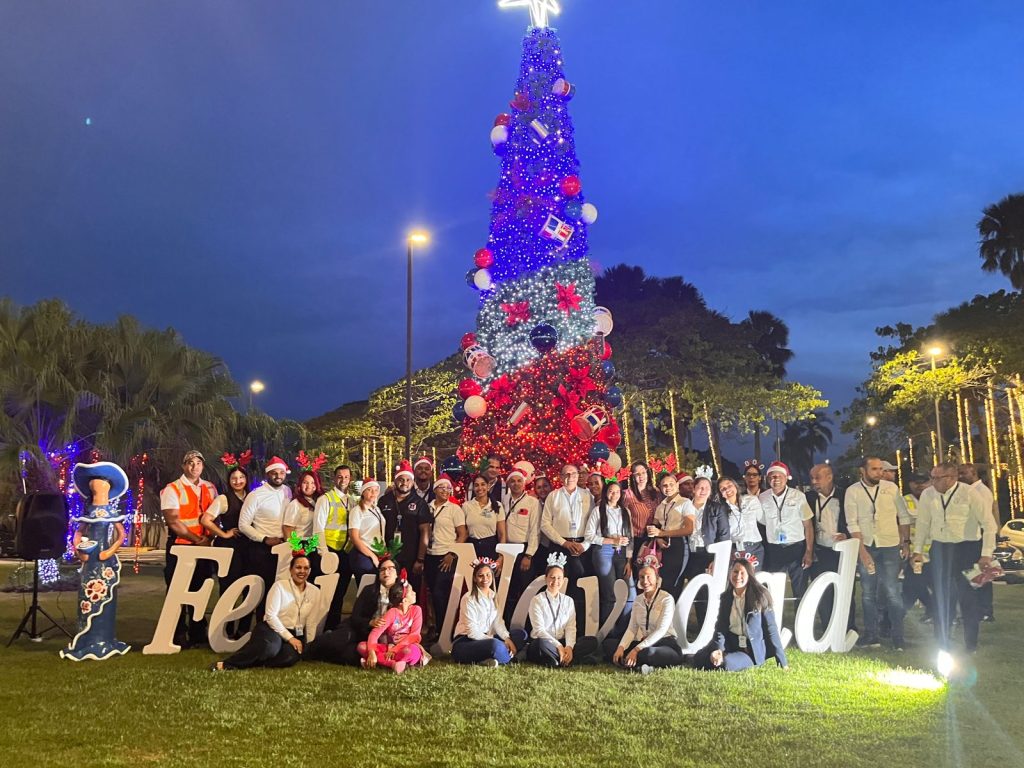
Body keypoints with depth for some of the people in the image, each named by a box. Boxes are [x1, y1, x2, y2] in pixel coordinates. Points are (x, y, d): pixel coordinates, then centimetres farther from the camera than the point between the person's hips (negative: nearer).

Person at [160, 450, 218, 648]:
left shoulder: (209, 488, 10)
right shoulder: (172, 489, -6)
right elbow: (173, 521, -15)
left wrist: (208, 537, -8)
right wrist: (196, 540, -15)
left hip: (204, 547, 5)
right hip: (180, 547, -5)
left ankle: (198, 634, 22)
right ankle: (179, 635, 12)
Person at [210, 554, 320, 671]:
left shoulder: (315, 592, 5)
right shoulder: (280, 586, -5)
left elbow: (311, 623, 7)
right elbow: (271, 615, -11)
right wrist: (289, 638, -16)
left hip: (296, 634, 3)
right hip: (272, 628, -3)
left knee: (290, 656, -33)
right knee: (269, 647, -40)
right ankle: (226, 664, -30)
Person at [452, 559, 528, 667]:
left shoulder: (493, 597, 11)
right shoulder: (469, 599, -12)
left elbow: (498, 623, 4)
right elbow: (472, 632, -17)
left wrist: (507, 639, -15)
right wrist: (499, 642, -20)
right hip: (465, 643, -8)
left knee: (521, 634, -3)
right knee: (495, 644, -38)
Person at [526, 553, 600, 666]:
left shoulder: (568, 601, 11)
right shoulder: (537, 600, -3)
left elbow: (571, 627, 1)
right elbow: (539, 629, -13)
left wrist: (569, 647, -19)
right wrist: (558, 646, -23)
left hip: (562, 643, 5)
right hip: (544, 643, -5)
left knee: (592, 641, -18)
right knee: (542, 643, -41)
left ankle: (556, 661, -24)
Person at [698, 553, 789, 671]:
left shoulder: (760, 596, -10)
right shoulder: (726, 597, 2)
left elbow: (771, 629, -8)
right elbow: (720, 627, -1)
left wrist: (782, 661, -8)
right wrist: (718, 649, -20)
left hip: (753, 651, -4)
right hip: (731, 646, 4)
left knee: (727, 663, -30)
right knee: (700, 659, -17)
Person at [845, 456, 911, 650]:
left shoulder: (891, 487, -1)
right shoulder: (852, 491, -3)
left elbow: (904, 516, 7)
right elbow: (852, 523, -6)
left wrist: (906, 543, 4)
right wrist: (862, 551, -11)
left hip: (890, 547, -1)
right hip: (866, 547, 1)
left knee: (892, 591, -7)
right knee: (868, 593, 7)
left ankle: (898, 637, 4)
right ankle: (871, 636, 17)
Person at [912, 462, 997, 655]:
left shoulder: (969, 494, -12)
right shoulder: (928, 494, -3)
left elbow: (989, 523, -8)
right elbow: (922, 523, 6)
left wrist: (986, 554, -11)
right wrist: (917, 551, 6)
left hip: (967, 548, -3)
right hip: (940, 548, 3)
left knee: (968, 596, 4)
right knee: (941, 597, 5)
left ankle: (971, 645, 21)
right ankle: (942, 645, 18)